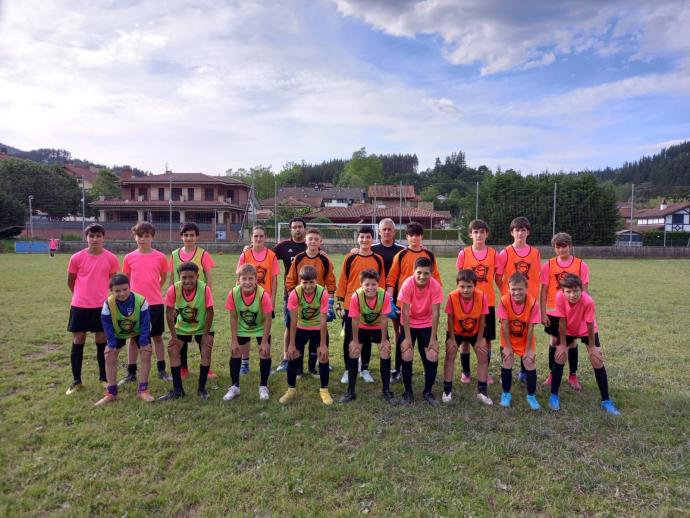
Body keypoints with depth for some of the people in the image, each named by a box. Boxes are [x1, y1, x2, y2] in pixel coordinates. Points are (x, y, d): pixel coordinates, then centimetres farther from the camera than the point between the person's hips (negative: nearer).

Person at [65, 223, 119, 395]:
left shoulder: (111, 259, -5)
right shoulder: (77, 258, -6)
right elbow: (70, 281, 8)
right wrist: (82, 295, 14)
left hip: (102, 306, 0)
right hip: (79, 305, 0)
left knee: (102, 341, 7)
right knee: (78, 341, 6)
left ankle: (104, 378, 21)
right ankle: (76, 381, 18)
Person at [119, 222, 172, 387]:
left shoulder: (160, 257, -2)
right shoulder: (129, 258, 0)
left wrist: (152, 290, 10)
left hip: (156, 303, 0)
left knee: (157, 337, 10)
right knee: (134, 338, 9)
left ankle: (161, 370, 20)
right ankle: (131, 373, 20)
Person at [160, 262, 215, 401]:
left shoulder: (204, 289, -30)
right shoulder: (173, 289, -26)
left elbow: (210, 312, -20)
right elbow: (169, 313, -14)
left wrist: (206, 335, -16)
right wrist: (173, 336, -12)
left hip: (202, 328, -2)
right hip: (182, 327, 2)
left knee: (206, 351, -13)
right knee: (172, 350, -7)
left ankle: (201, 388, 3)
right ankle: (177, 389, 6)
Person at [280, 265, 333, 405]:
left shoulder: (323, 293, -28)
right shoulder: (294, 294, -27)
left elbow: (323, 321, -23)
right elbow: (293, 320, -20)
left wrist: (323, 345, -20)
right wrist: (292, 344, -16)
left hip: (319, 329, -1)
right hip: (301, 329, 1)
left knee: (323, 357, -3)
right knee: (293, 356, 1)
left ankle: (324, 390, 15)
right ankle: (291, 389, 20)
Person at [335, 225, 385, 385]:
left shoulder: (378, 260, 1)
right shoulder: (350, 258, -2)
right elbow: (342, 282, 0)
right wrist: (338, 303, -3)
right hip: (350, 306, -1)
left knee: (366, 339, 12)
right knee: (349, 339, 8)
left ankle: (365, 369, 25)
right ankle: (348, 369, 20)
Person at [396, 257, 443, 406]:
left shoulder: (436, 286, -22)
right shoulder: (407, 284, -25)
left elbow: (435, 313, -16)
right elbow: (405, 312, -19)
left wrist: (433, 339, -15)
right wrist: (407, 337, -18)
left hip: (427, 325, 1)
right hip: (409, 325, -1)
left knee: (433, 358, -7)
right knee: (407, 357, -10)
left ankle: (427, 392, 15)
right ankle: (408, 392, 11)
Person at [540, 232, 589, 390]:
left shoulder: (581, 265, -4)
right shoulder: (548, 265, -4)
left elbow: (585, 291, 0)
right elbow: (544, 291, -1)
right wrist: (543, 313, -4)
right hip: (553, 311, 0)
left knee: (572, 342, 8)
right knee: (554, 341, 9)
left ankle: (573, 376, 22)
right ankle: (552, 374, 22)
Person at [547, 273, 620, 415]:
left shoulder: (588, 301, -36)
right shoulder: (560, 297, -32)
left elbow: (590, 325, -24)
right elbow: (562, 322, -21)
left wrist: (592, 347, -13)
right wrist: (563, 345, -13)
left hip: (587, 331, -1)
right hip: (568, 331, 1)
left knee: (597, 362, -4)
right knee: (559, 358, -5)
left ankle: (606, 401, 11)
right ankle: (554, 396, 9)